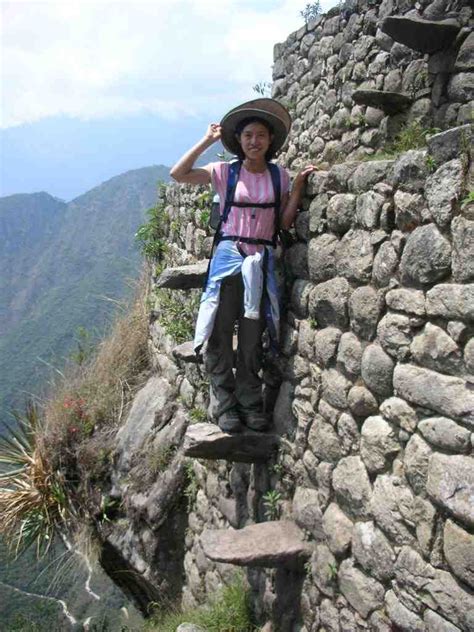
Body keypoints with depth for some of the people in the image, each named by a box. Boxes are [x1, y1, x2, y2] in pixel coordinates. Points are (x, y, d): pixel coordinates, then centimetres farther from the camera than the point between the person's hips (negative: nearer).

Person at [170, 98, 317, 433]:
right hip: (228, 256, -2)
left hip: (261, 261, 2)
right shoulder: (225, 172, 1)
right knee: (221, 333, 0)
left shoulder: (279, 175, 8)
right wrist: (207, 141, -7)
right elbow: (178, 174, -8)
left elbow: (284, 223, 7)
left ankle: (251, 404, 19)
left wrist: (298, 187, -2)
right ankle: (226, 406, 11)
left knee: (252, 336, 9)